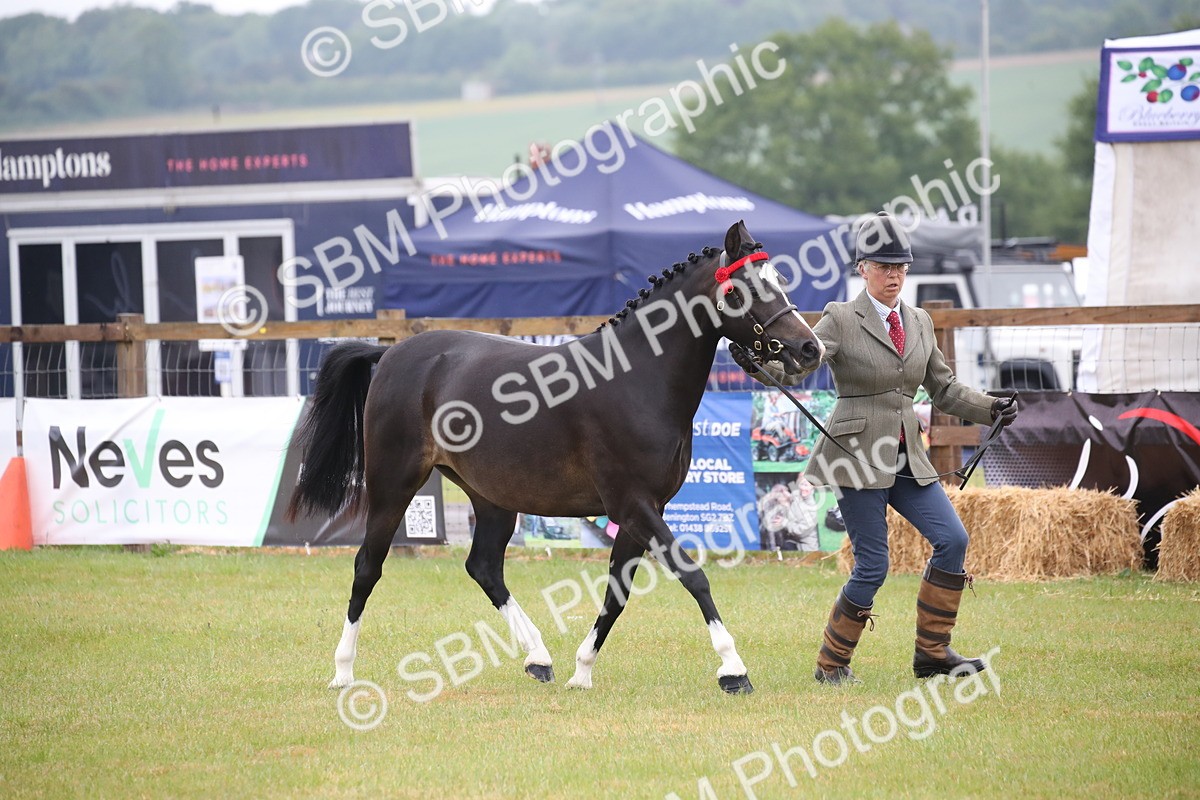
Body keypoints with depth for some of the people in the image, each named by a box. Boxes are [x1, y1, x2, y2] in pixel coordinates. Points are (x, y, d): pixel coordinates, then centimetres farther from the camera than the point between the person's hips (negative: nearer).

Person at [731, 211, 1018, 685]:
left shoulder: (920, 323, 13)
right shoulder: (841, 320, -4)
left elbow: (943, 388, 20)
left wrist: (991, 409, 7)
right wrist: (759, 364, -36)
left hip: (907, 459, 6)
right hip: (859, 458, -6)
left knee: (953, 540, -6)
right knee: (872, 567, -7)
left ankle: (931, 653, 5)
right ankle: (831, 664, 11)